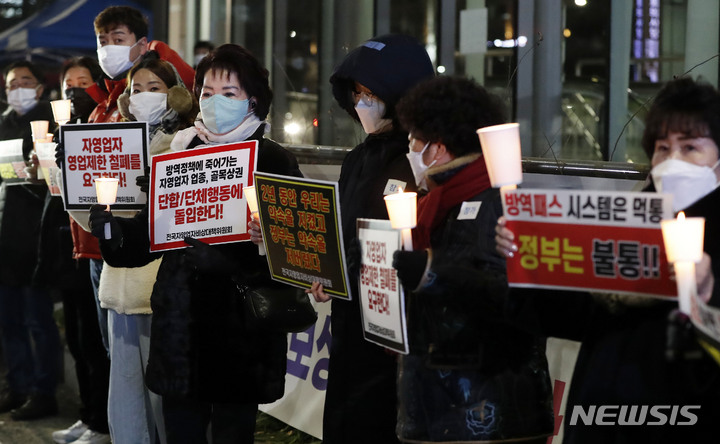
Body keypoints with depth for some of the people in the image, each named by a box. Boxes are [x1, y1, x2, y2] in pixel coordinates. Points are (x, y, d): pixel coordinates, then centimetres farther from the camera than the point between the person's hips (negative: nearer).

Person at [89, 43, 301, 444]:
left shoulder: (274, 161, -1)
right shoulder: (181, 154, 11)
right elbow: (148, 234, 10)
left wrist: (267, 239, -26)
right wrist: (107, 221, -8)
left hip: (242, 327, -4)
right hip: (181, 324, 4)